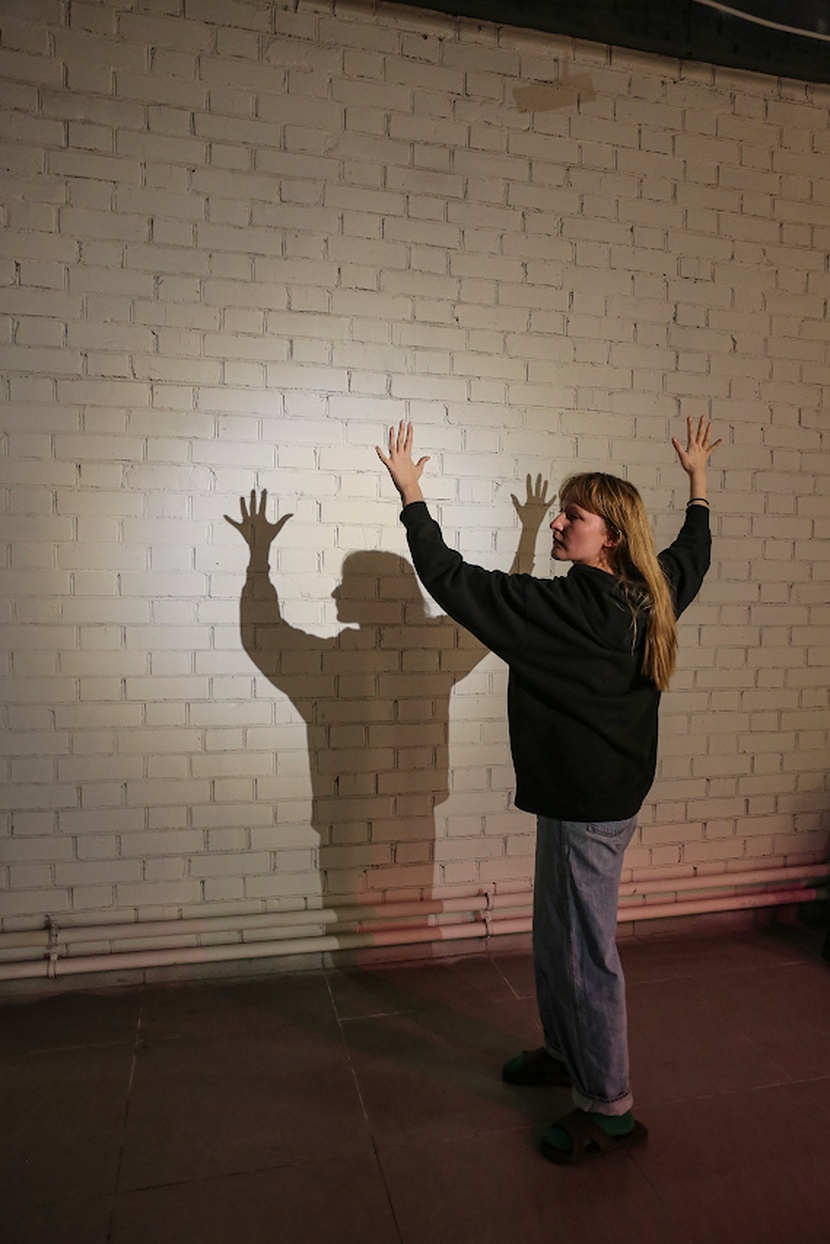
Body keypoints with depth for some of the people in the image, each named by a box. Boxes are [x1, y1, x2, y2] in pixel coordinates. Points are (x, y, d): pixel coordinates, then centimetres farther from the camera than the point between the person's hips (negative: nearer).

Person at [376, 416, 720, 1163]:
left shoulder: (566, 607, -23)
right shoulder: (646, 598, 1)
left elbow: (451, 581, -22)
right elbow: (691, 555, 24)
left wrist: (411, 495, -13)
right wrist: (699, 482, 36)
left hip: (587, 807, -9)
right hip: (607, 794, 9)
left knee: (587, 953, 5)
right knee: (557, 938, 23)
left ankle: (610, 1110, 22)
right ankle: (566, 1052, 43)